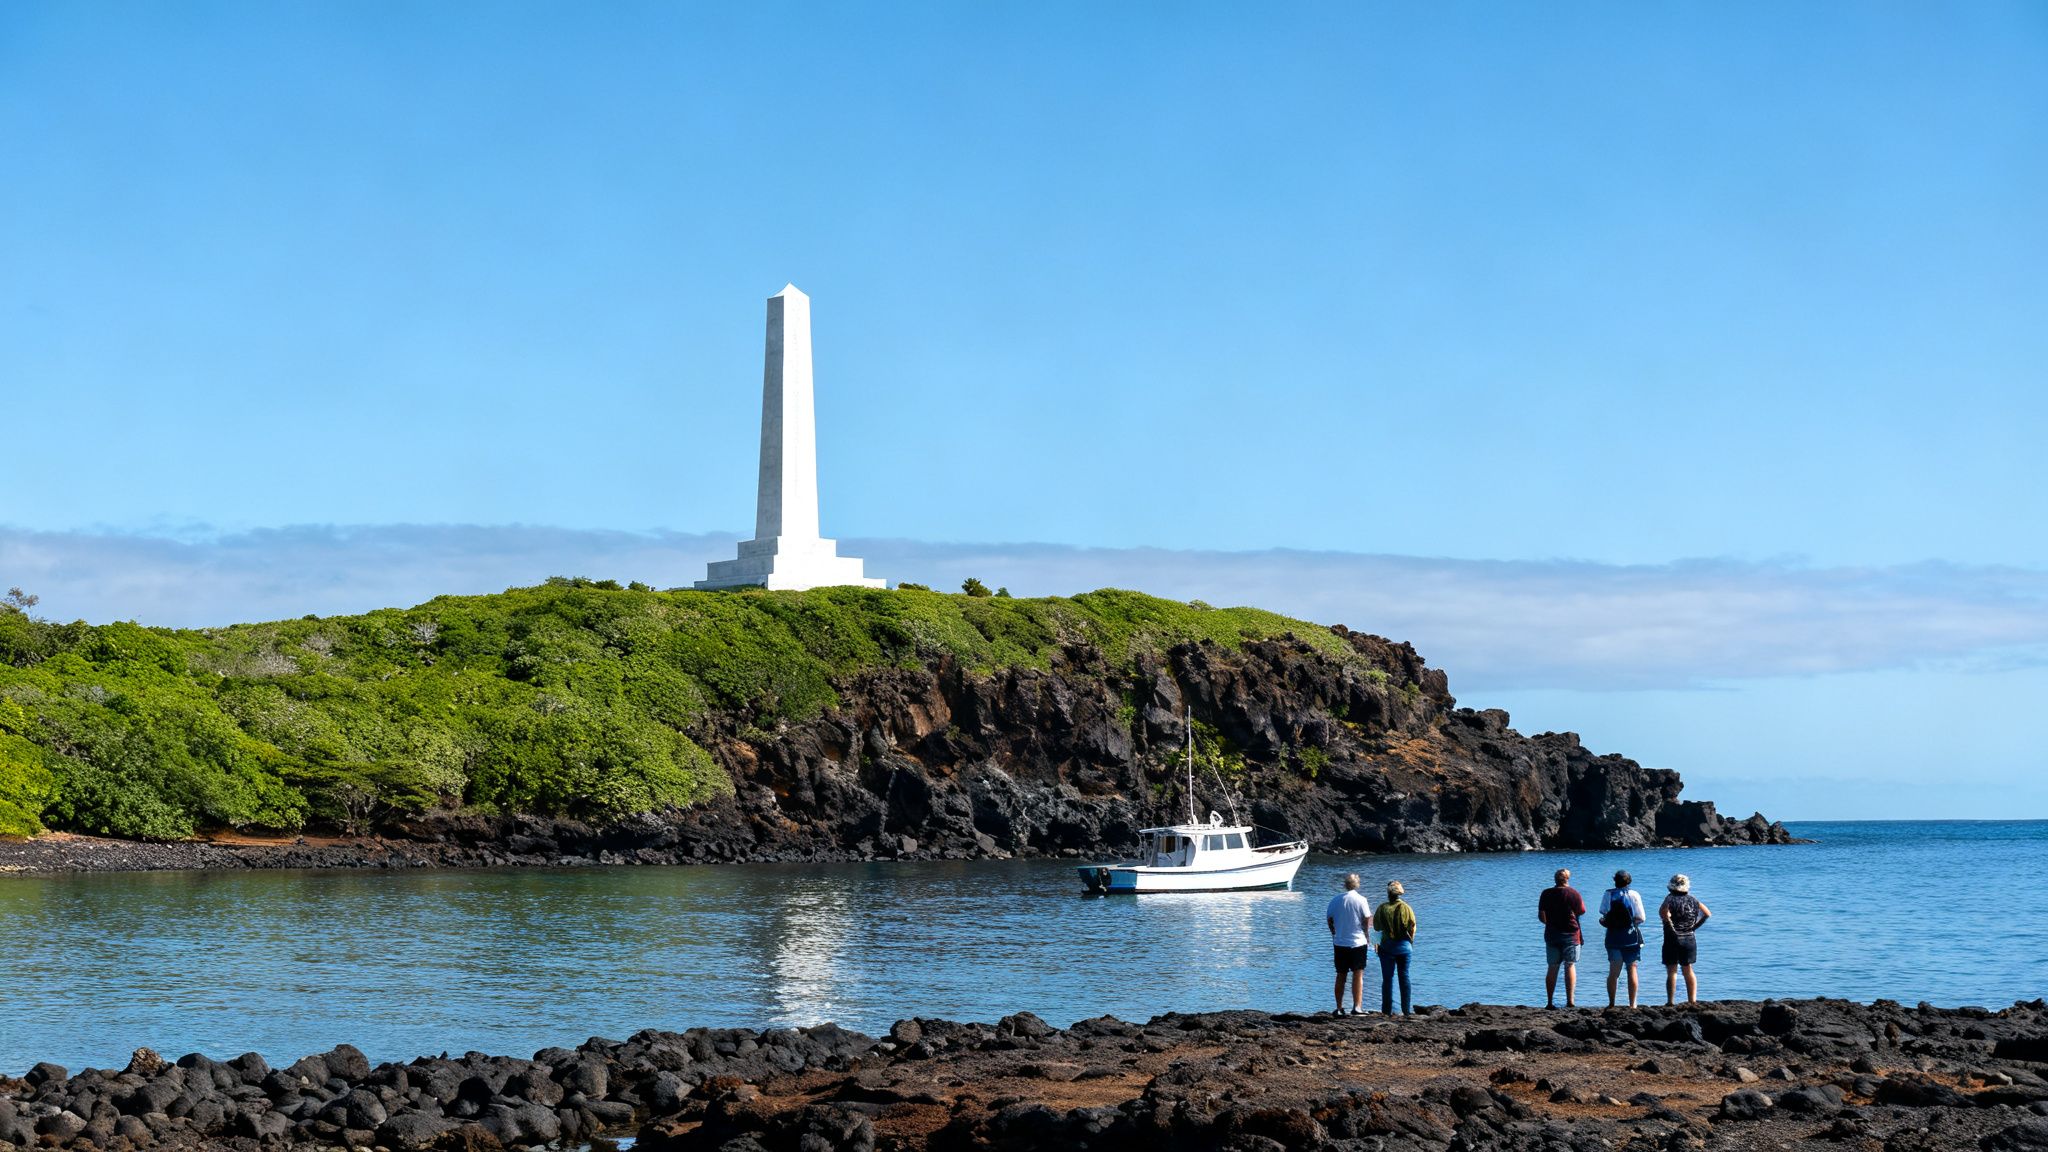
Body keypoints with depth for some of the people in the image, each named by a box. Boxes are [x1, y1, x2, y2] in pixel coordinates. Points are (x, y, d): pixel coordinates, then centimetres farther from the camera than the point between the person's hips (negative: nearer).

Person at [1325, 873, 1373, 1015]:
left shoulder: (1335, 899, 0)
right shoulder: (1361, 900, -8)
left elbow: (1329, 919, 6)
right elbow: (1367, 919, -8)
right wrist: (1366, 935, 9)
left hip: (1340, 943, 3)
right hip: (1358, 942, -3)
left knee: (1341, 976, 12)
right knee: (1358, 974, -2)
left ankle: (1339, 1008, 15)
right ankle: (1357, 1006, -11)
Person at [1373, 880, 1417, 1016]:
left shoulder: (1383, 908, -9)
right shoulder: (1406, 908, -4)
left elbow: (1377, 927, 0)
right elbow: (1413, 927, -1)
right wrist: (1410, 941, 14)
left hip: (1387, 947, -2)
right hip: (1404, 946, 2)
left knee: (1387, 978, 3)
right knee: (1404, 977, 7)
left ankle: (1387, 1010, 2)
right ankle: (1405, 1010, 6)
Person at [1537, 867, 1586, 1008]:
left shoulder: (1546, 894, 0)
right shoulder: (1573, 893, -7)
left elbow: (1541, 916, 2)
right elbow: (1582, 912, 1)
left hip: (1551, 934, 2)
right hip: (1571, 933, -2)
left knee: (1552, 967, 8)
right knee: (1570, 966, 2)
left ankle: (1549, 1002, 6)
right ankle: (1570, 1000, -7)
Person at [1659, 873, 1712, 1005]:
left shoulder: (1670, 899, -10)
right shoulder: (1693, 900, 6)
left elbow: (1663, 912, -30)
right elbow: (1707, 913, 5)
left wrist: (1670, 926, -17)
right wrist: (1695, 926, 6)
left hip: (1672, 939, -4)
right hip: (1689, 939, 4)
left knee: (1671, 972, -1)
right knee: (1688, 971, 16)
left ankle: (1670, 1002, -7)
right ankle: (1692, 1000, 15)